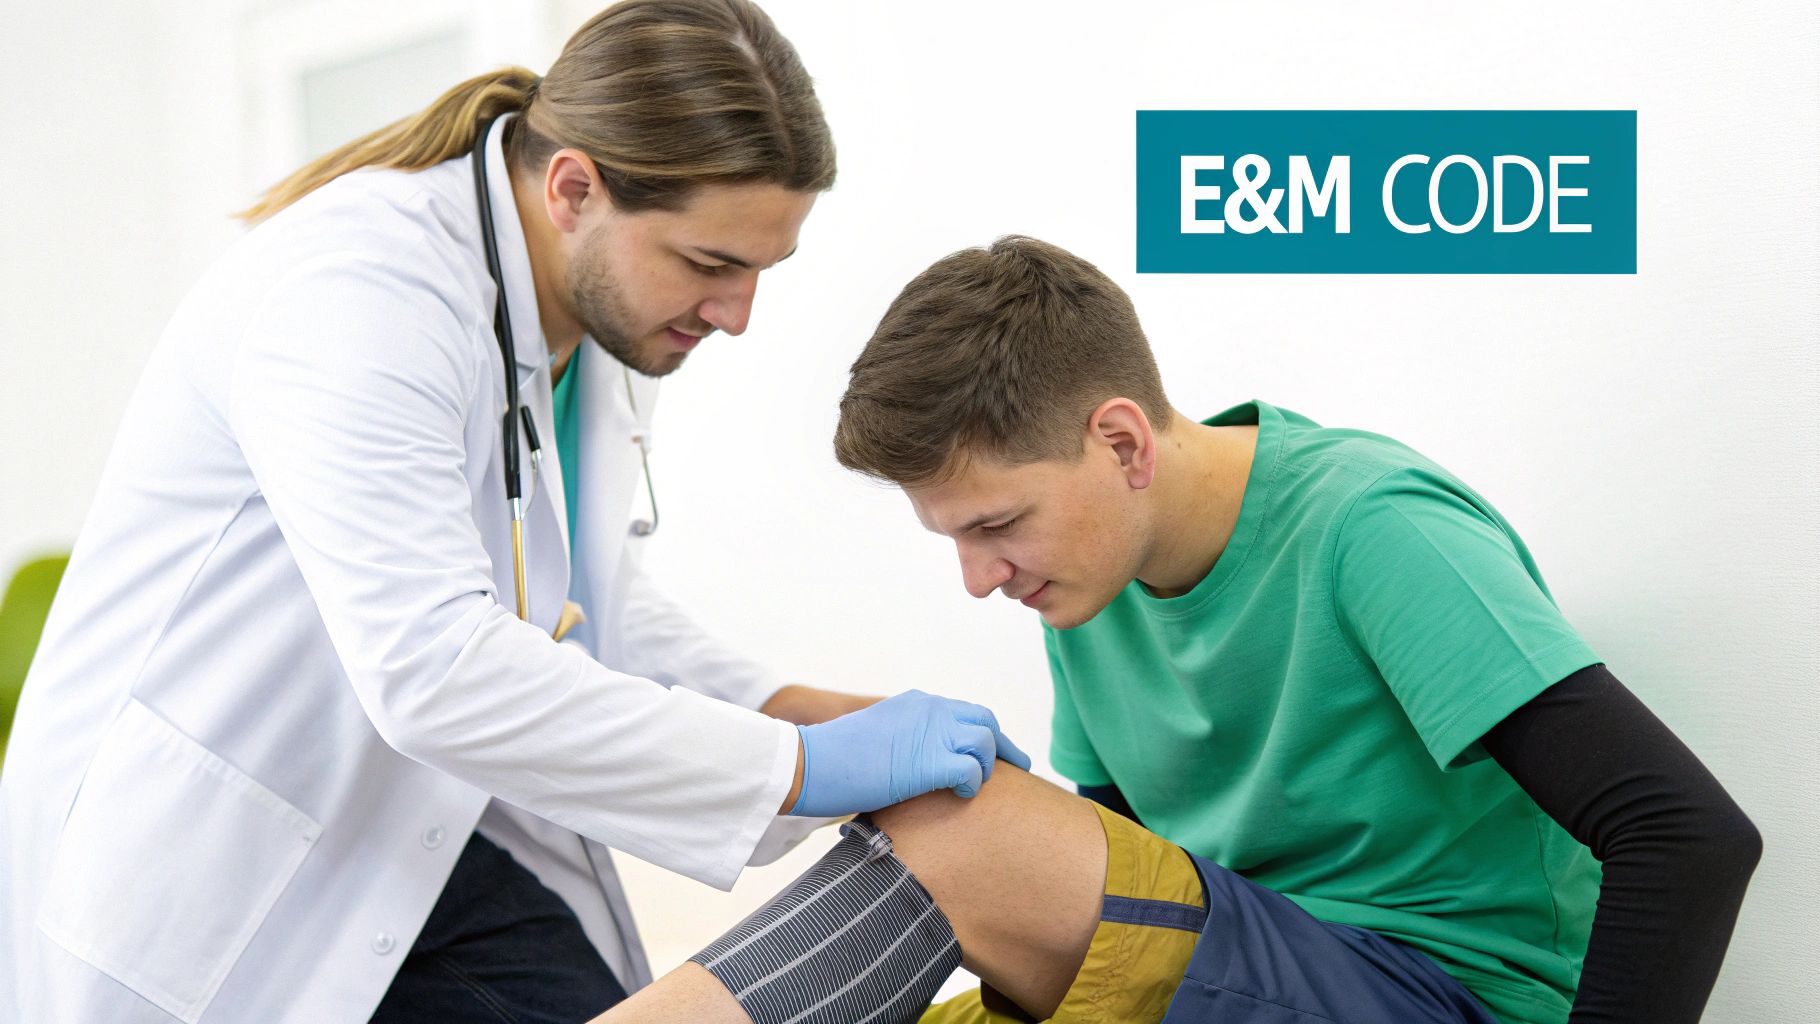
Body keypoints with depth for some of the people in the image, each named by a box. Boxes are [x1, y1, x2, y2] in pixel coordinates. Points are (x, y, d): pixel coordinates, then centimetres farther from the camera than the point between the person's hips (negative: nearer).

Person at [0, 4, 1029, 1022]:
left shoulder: (610, 305, 2)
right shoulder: (357, 286, -26)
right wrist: (799, 767, -31)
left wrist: (792, 708, -4)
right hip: (192, 883, -7)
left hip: (424, 852, 7)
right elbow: (433, 671, -36)